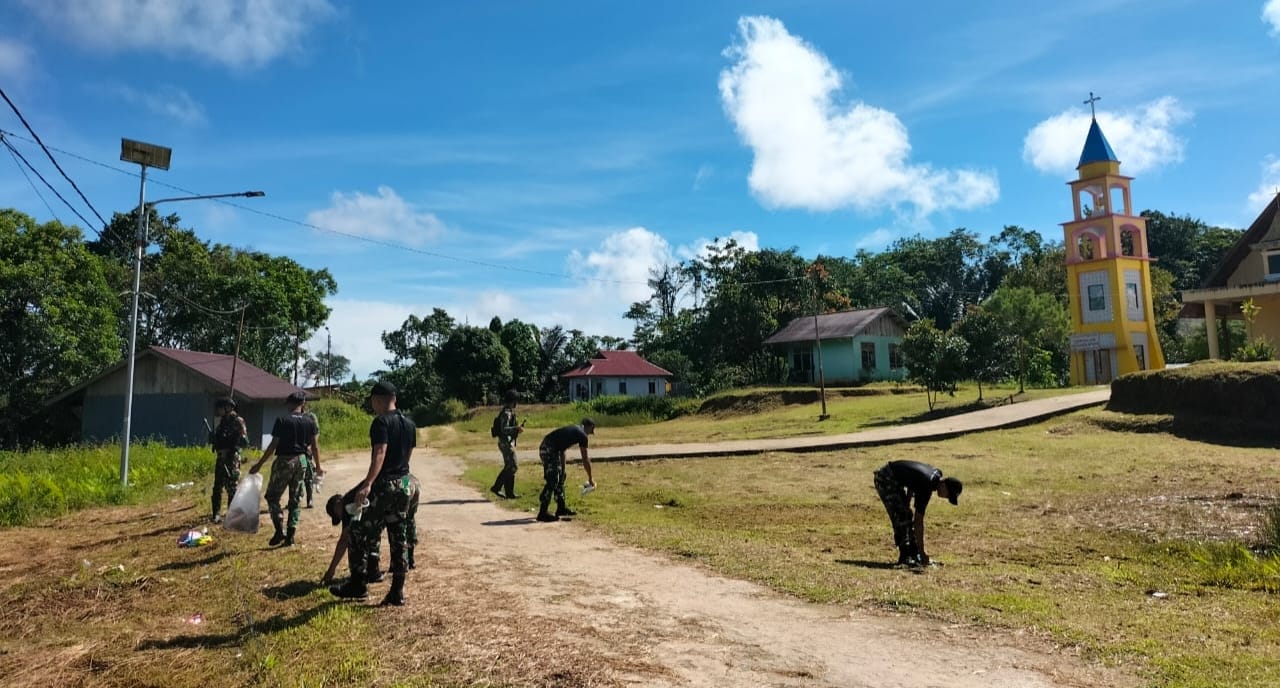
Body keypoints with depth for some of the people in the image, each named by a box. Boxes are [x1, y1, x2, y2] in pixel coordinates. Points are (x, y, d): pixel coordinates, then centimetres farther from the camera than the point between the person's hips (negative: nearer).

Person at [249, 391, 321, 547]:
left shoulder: (282, 420, -9)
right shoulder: (309, 422, 3)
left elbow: (273, 445, -11)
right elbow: (314, 446, 6)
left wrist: (259, 464, -4)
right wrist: (318, 466, 17)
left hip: (284, 461, -4)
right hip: (301, 461, 4)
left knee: (272, 496, 9)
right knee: (295, 499, 11)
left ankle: (280, 531, -4)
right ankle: (290, 536, 12)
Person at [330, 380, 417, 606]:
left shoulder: (381, 422, -13)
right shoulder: (409, 424, 11)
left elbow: (380, 454, -26)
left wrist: (368, 484, -35)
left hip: (384, 485, -8)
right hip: (405, 484, 8)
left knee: (359, 535, 7)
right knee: (399, 539, 9)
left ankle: (358, 585, 14)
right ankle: (397, 592, 11)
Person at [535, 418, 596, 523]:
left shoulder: (574, 430, 20)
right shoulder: (582, 435, -6)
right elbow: (585, 460, -2)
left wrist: (563, 469, 23)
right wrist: (590, 479, 8)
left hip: (546, 448, 10)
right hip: (549, 450, -10)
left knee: (560, 477, 17)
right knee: (552, 481, -8)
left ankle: (561, 508, 25)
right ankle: (542, 513, -6)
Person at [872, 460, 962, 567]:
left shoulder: (937, 474, -4)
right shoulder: (926, 487, -27)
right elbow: (918, 522, -23)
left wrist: (907, 506, 7)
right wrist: (922, 552, -18)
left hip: (895, 479, 10)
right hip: (885, 479, -10)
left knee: (907, 517, 9)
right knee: (901, 519, -12)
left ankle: (914, 554, 14)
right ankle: (905, 558, -7)